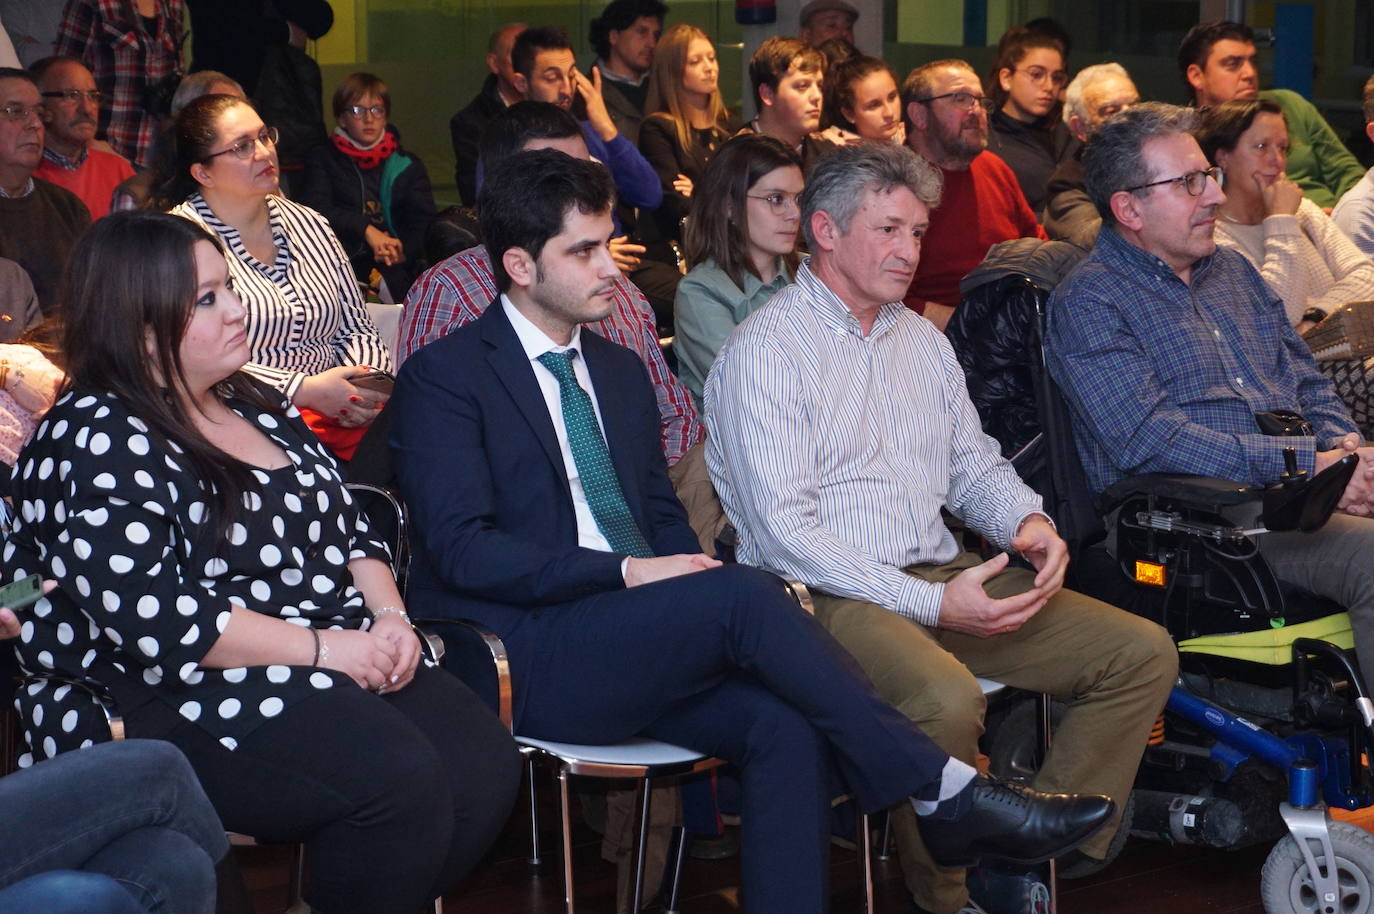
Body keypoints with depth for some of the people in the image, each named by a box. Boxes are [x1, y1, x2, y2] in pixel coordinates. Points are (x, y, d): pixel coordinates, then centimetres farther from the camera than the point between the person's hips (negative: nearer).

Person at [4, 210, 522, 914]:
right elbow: (153, 619, -20)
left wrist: (389, 616, -1)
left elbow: (349, 528, 21)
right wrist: (322, 647, -18)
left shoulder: (254, 405, 16)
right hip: (170, 702, -8)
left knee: (484, 761, -16)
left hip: (343, 663, 8)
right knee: (398, 777, -29)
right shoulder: (95, 444, -10)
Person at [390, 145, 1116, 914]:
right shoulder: (445, 378, -2)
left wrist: (695, 577, -3)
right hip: (533, 661, -7)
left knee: (786, 724, -24)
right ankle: (947, 790, -22)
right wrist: (627, 572, -19)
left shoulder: (621, 371, 20)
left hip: (632, 645, 7)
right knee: (748, 593, -28)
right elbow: (459, 548, -12)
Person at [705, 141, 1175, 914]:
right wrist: (931, 604, -21)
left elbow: (974, 465, 25)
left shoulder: (923, 341, 19)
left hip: (944, 579, 8)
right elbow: (784, 531, -15)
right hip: (831, 596, -8)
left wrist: (1027, 521, 0)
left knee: (1143, 653, -7)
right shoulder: (768, 351, -7)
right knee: (946, 698, -37)